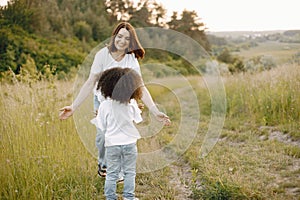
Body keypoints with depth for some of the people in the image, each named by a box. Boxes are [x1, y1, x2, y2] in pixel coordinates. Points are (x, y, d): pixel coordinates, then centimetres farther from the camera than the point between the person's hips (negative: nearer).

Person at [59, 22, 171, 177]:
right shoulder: (103, 55, -20)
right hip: (102, 99, -1)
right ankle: (103, 163, 16)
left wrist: (155, 112, -33)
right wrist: (73, 106, -24)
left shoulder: (131, 60, -16)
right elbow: (90, 83, -18)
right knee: (103, 134, -15)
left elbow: (140, 88, -22)